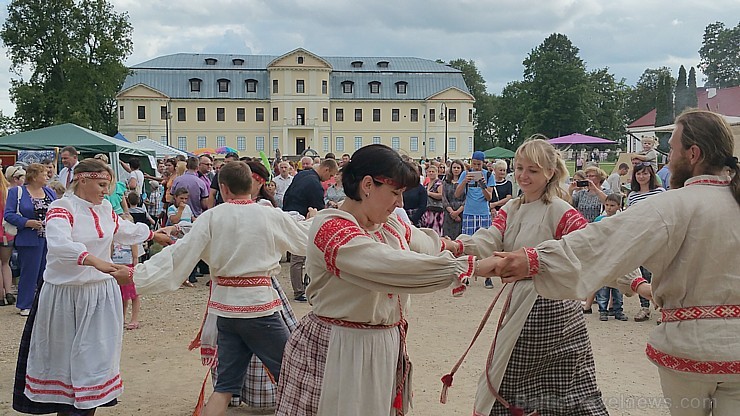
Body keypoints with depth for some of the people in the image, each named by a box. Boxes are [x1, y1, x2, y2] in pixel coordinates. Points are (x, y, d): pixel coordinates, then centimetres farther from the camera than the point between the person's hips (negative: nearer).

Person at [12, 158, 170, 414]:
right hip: (67, 295, -6)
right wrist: (96, 261, -47)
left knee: (97, 356, 5)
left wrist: (154, 235, 40)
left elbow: (124, 230, 30)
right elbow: (59, 244, -33)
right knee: (64, 356, 6)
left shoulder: (105, 208, 9)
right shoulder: (61, 208, -14)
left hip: (102, 294, 6)